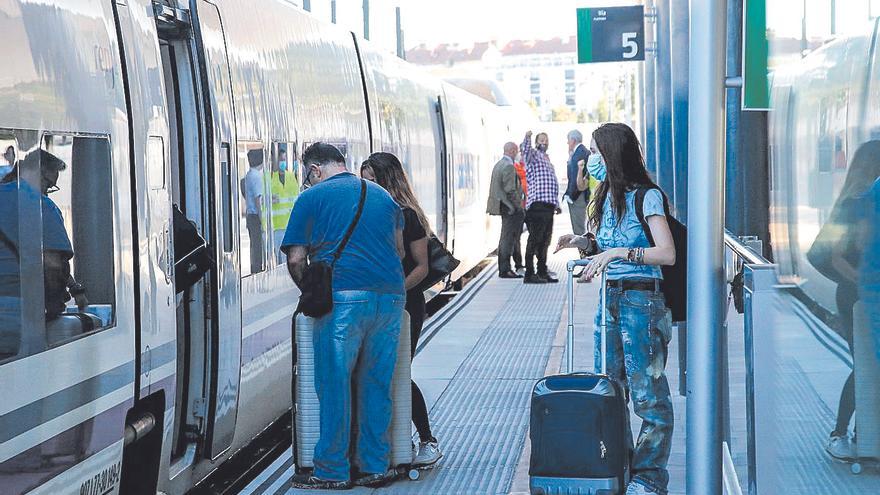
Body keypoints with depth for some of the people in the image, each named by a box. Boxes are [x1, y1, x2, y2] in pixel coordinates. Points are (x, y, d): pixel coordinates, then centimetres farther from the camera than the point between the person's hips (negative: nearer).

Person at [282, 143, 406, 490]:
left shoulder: (312, 198, 5)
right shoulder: (381, 195, 21)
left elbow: (296, 259, 3)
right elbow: (399, 249, 29)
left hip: (344, 298, -5)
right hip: (391, 297, 5)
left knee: (334, 386, 1)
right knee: (376, 386, 11)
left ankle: (333, 471, 4)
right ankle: (375, 466, 15)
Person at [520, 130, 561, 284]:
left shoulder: (547, 160, 26)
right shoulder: (533, 155, 0)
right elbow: (525, 150, -25)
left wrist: (556, 205, 29)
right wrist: (527, 138, -44)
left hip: (548, 206, 9)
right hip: (537, 204, -9)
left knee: (545, 240, 13)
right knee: (534, 239, -9)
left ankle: (542, 272, 21)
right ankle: (529, 274, -10)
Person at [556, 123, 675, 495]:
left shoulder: (647, 196, -11)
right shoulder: (608, 196, 13)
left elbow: (667, 254, -19)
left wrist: (617, 253, -25)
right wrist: (583, 242, 5)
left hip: (641, 300, -8)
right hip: (610, 297, 9)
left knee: (648, 395, -3)